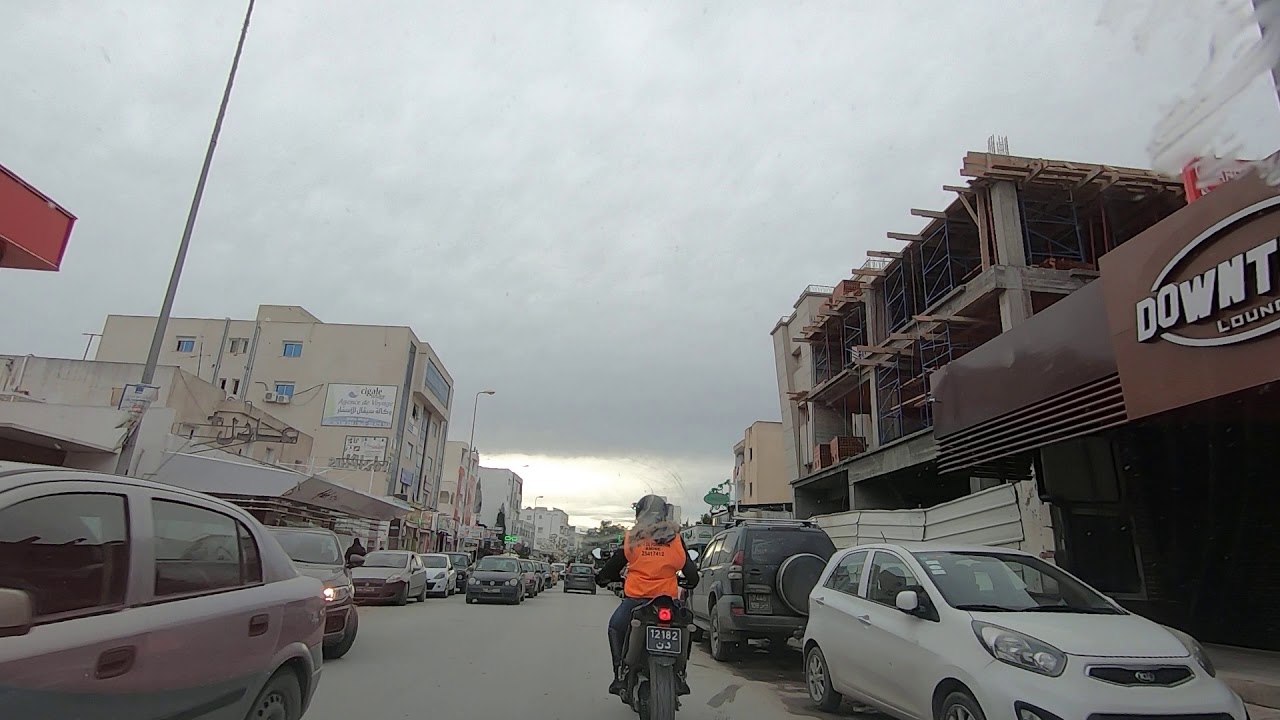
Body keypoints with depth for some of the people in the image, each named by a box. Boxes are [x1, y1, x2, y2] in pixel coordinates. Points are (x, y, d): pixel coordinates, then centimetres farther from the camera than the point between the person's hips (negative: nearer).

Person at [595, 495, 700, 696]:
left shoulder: (631, 537, 2)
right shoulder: (675, 538, 5)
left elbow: (615, 563, 9)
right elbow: (689, 567, 11)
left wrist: (603, 577, 28)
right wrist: (691, 581, 31)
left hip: (636, 597, -1)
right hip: (668, 597, 2)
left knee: (616, 627, 24)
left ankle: (620, 674, 10)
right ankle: (679, 676, 18)